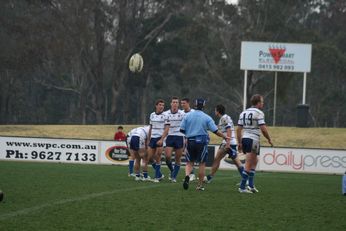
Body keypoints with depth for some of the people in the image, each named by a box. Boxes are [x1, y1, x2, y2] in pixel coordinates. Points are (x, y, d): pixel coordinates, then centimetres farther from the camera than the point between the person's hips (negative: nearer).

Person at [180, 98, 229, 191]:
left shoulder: (188, 116, 0)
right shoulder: (207, 118, -5)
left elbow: (182, 130, 1)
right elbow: (216, 131, -5)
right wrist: (225, 137, 10)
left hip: (190, 141, 2)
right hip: (202, 141, -2)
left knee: (190, 162, 11)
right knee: (202, 163, 8)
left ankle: (187, 176, -19)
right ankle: (200, 185, 11)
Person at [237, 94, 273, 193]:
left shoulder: (243, 113, 12)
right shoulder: (259, 113, -9)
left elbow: (239, 129, 10)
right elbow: (263, 129, -14)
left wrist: (239, 143, 14)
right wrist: (269, 139, -1)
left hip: (244, 139, 7)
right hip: (253, 140, -7)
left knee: (254, 161, 20)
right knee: (248, 165, -4)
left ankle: (251, 185, 16)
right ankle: (242, 187, -7)